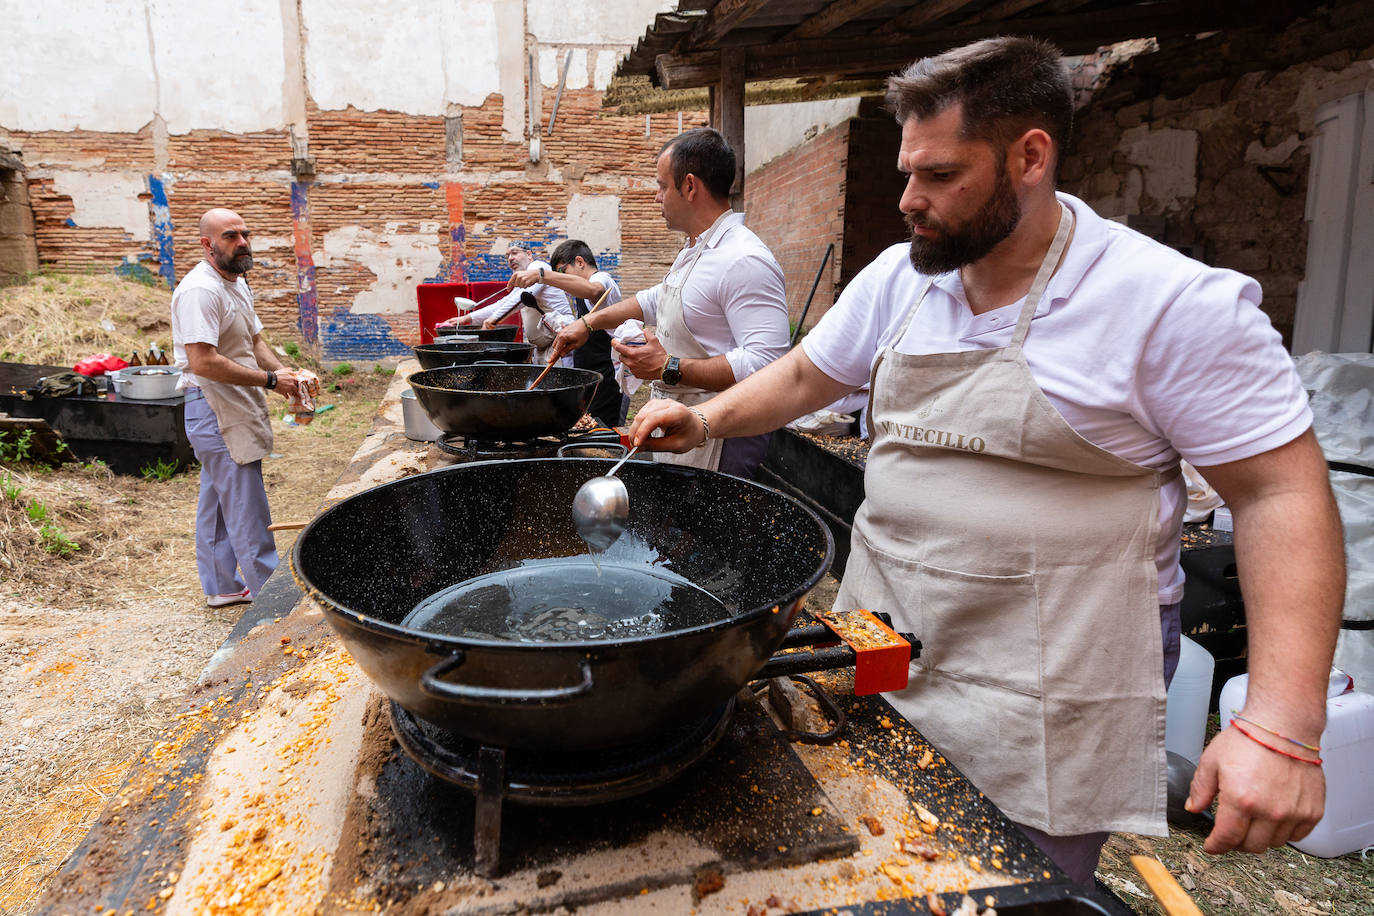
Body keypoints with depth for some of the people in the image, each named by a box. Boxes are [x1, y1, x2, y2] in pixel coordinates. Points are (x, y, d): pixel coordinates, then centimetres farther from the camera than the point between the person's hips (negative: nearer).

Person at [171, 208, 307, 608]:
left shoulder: (238, 283, 14)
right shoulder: (199, 290, -18)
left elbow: (254, 341, 20)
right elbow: (203, 362, -26)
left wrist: (284, 372, 1)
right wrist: (269, 380, -21)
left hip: (236, 411, 10)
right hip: (214, 410, -10)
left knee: (218, 504, 19)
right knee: (248, 514, -5)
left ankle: (221, 586, 30)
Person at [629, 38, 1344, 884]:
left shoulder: (1178, 304, -15)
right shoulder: (898, 278, 2)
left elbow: (1283, 495, -13)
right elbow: (805, 377, 14)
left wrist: (1283, 727, -19)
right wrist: (705, 421, 0)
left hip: (1043, 702, -4)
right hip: (881, 655, 5)